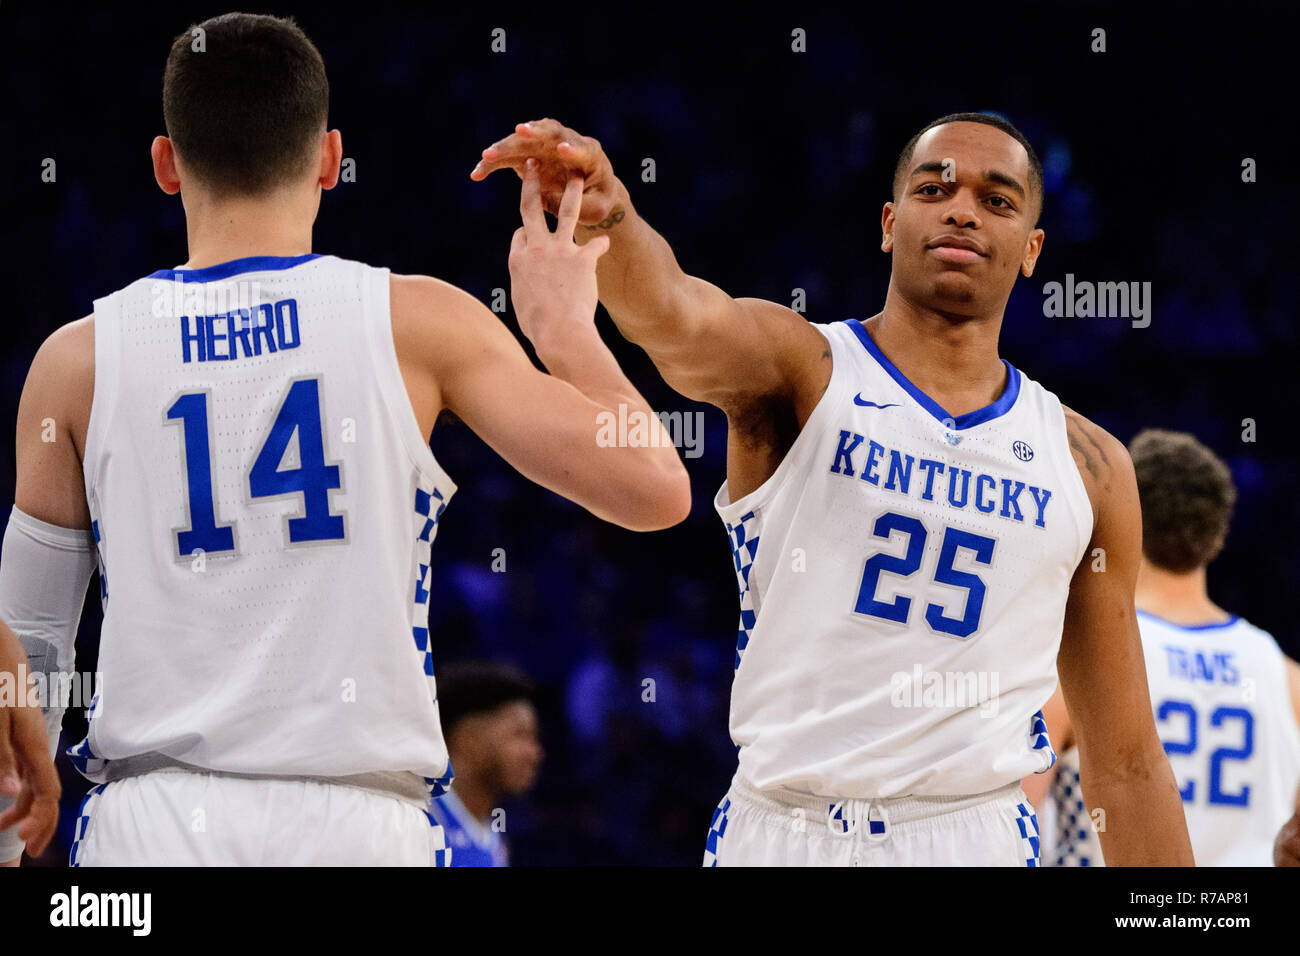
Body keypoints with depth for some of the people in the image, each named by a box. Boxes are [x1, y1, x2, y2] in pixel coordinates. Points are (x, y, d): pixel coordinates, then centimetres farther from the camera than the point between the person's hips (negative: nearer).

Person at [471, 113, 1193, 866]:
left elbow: (1127, 761, 11)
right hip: (777, 832, -2)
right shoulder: (803, 371, 0)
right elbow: (677, 319, -25)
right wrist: (604, 213, -47)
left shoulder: (1089, 467, 8)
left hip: (979, 844, 2)